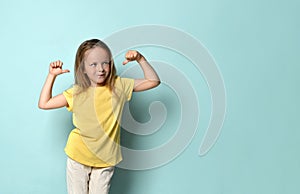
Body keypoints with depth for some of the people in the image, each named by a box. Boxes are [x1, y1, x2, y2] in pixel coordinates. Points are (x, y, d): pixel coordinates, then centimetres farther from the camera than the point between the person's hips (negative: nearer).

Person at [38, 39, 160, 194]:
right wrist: (52, 75, -4)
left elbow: (153, 81, -3)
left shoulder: (119, 86, -6)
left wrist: (140, 59, -14)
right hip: (78, 157, 1)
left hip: (106, 159, 0)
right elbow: (44, 104, -1)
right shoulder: (76, 92, -5)